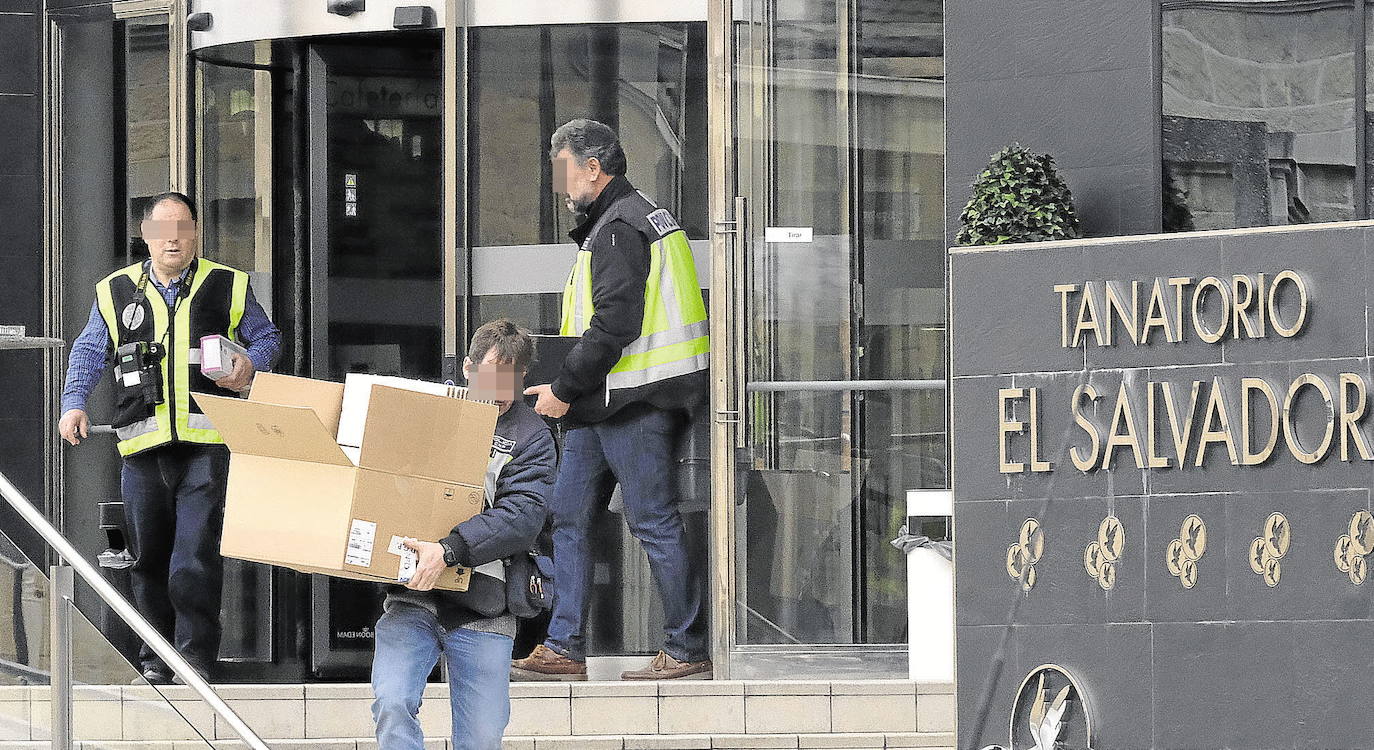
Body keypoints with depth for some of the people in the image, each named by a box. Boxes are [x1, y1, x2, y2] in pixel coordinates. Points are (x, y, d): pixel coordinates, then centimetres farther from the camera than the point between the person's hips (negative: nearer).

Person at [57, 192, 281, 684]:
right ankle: (156, 660, 15)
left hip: (207, 444, -3)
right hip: (143, 446, 3)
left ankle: (195, 657, -8)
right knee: (148, 556, 6)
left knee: (197, 555, -12)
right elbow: (89, 352, 20)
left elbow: (267, 337, 18)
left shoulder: (228, 287, 9)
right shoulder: (115, 292, 13)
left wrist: (251, 364, -4)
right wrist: (74, 404, 6)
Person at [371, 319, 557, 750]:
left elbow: (522, 517, -12)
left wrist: (448, 551, -25)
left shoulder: (531, 436, 3)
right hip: (412, 601, 1)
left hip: (482, 612, -1)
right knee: (392, 704, -21)